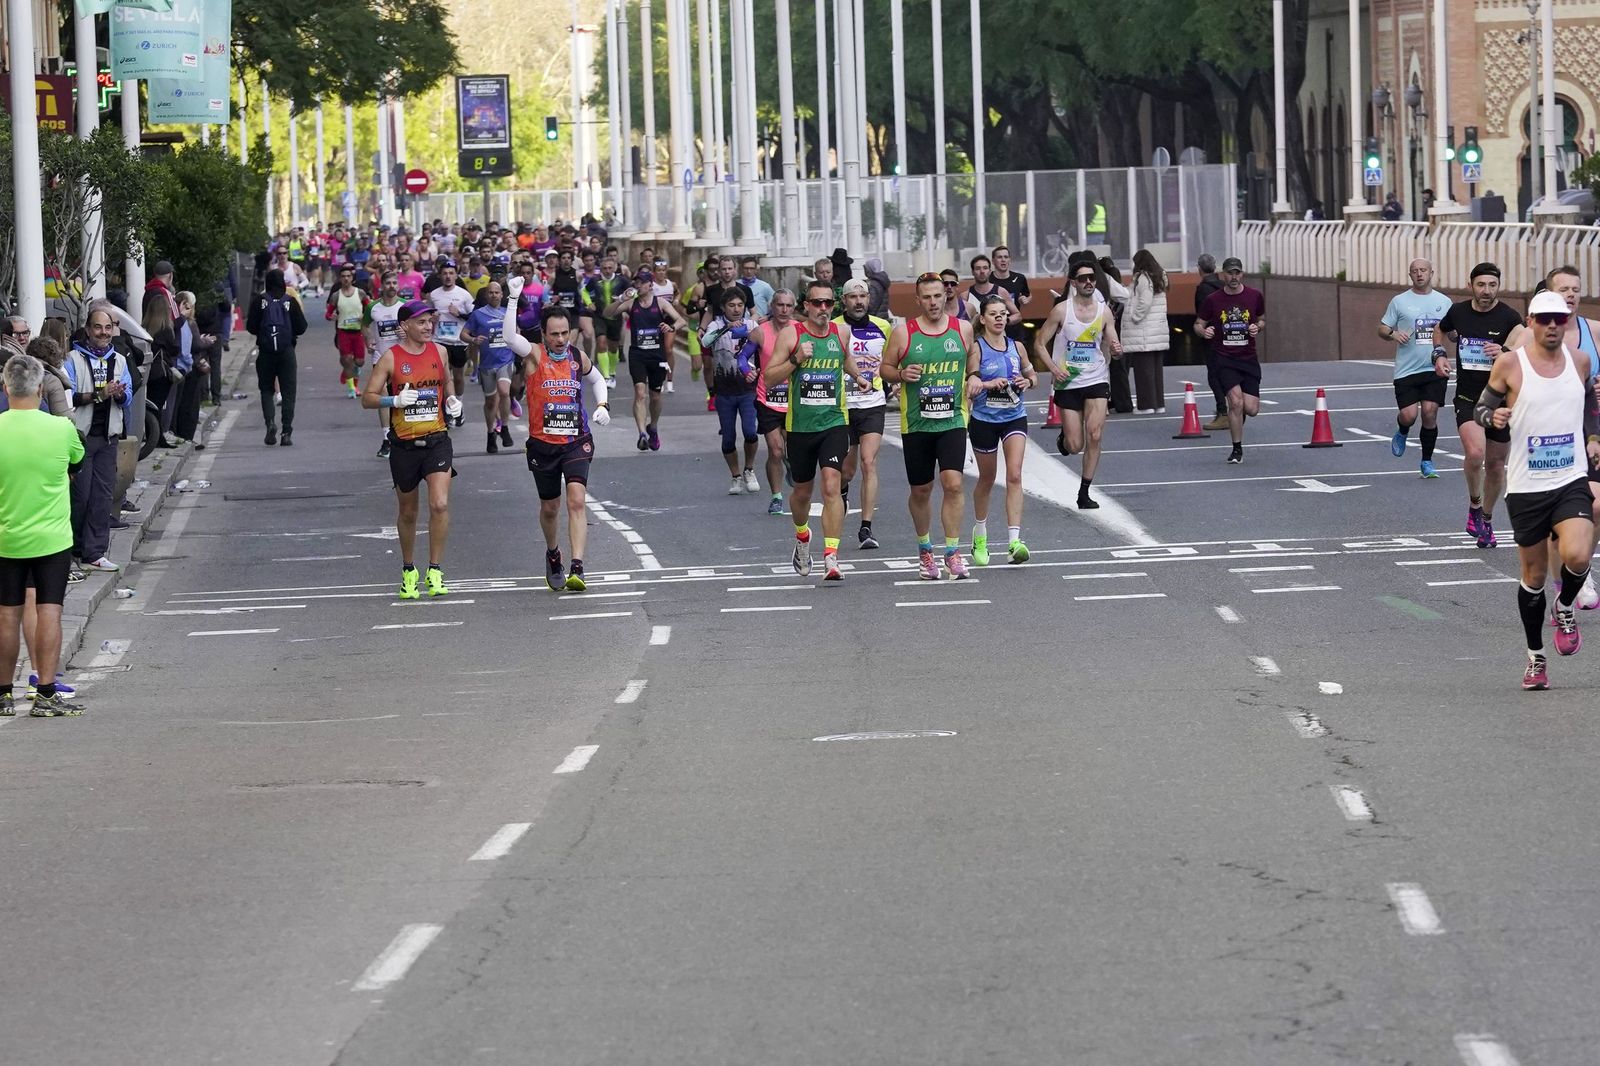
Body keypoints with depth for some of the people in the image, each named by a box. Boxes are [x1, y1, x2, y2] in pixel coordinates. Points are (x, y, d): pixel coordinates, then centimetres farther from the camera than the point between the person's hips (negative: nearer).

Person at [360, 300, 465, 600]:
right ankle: (408, 570, 30)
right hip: (404, 444, -1)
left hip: (437, 439, 1)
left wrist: (453, 401, 4)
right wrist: (395, 400, -21)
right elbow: (367, 398, -5)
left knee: (440, 505, -16)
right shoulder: (390, 358, -6)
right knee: (408, 512, 11)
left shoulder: (438, 352, 5)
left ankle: (435, 570, -6)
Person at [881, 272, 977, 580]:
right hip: (916, 424, 0)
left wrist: (973, 382, 6)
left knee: (953, 484, -16)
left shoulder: (963, 329, 4)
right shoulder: (903, 332, -1)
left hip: (952, 421, 0)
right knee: (921, 490, 9)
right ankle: (925, 550, 29)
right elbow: (885, 368, 7)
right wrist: (902, 374, -12)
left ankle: (953, 552, -10)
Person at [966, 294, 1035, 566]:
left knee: (1014, 475, -14)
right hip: (984, 420, -2)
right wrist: (989, 383, -30)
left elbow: (1032, 376, 17)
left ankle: (1014, 541, -20)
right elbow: (969, 386, -13)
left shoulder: (1016, 347, 5)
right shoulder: (976, 348, -7)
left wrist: (1028, 381, -5)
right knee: (986, 479, 11)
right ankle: (979, 536, 35)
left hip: (1014, 418, 2)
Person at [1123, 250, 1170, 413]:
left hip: (1143, 332, -9)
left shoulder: (1142, 278, -12)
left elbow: (1145, 301, -21)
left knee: (1144, 370, -4)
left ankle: (1147, 404, -4)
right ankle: (1159, 404, 16)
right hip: (1160, 330, 9)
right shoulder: (1159, 278, 14)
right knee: (1157, 369, 13)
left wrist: (1135, 316, -9)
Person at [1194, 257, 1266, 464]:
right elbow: (1198, 324, 7)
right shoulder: (1213, 300, -3)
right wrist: (1204, 331, -16)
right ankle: (1237, 449, -4)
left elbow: (1262, 319, 17)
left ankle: (1235, 415, 34)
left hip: (1248, 358, 2)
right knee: (1236, 401, -19)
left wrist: (1258, 327, -5)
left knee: (1251, 409, -4)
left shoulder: (1255, 296, 2)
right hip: (1223, 359, -2)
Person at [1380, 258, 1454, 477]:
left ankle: (1427, 462, 8)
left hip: (1434, 369, 1)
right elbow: (1382, 329, 9)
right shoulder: (1399, 301, 5)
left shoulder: (1444, 302, 11)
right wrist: (1393, 334, -13)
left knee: (1430, 412, -8)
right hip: (1406, 369, -1)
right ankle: (1402, 433, 30)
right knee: (1408, 414, -9)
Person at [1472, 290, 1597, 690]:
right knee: (1534, 575, 7)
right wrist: (1493, 417, -18)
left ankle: (1565, 608, 10)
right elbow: (1481, 408, 3)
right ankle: (1535, 657, 24)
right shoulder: (1510, 365, -5)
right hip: (1526, 487, -1)